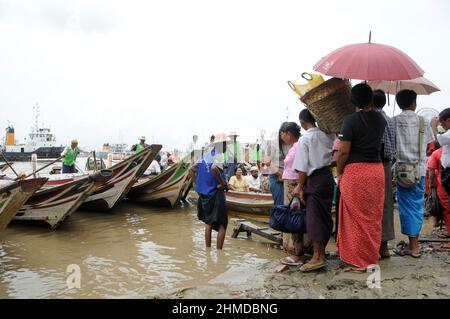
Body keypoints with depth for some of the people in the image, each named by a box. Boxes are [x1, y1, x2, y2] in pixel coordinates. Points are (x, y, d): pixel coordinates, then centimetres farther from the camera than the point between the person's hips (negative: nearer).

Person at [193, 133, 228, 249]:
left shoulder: (206, 156, 10)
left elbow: (192, 170, 15)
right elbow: (214, 168, -35)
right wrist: (222, 182, -23)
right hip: (216, 194, -8)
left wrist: (198, 183, 14)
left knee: (208, 224, 18)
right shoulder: (218, 156, -13)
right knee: (222, 225, 1)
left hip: (204, 194, 8)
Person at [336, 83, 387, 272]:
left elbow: (344, 152, -12)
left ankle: (358, 262, 10)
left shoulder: (350, 120, -10)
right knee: (373, 216, 13)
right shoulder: (381, 119, 8)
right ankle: (372, 257, 23)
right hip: (377, 170, 6)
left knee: (357, 216, 3)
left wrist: (339, 173, 0)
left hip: (355, 171, -5)